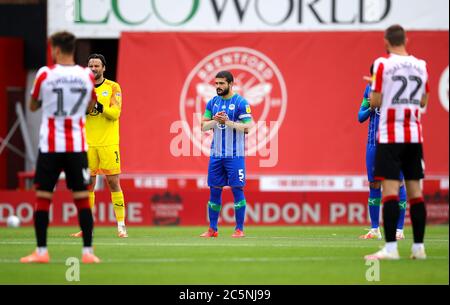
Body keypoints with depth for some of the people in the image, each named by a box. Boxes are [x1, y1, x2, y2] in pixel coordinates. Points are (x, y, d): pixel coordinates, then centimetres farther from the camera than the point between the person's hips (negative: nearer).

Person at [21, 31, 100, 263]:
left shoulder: (45, 74, -5)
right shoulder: (87, 76, 1)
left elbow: (33, 106, 9)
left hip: (50, 145, -2)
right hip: (77, 146, 2)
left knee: (42, 197, 4)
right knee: (82, 198, 5)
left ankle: (41, 251, 1)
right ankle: (88, 251, 2)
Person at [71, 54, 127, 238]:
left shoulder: (113, 87, 1)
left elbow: (115, 113, -11)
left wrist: (99, 106, -27)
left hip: (108, 143, -3)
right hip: (88, 143, 3)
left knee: (113, 182, -4)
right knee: (88, 184, 3)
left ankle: (121, 225, 0)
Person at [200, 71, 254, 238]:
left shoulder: (240, 103, -6)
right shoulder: (212, 103, 10)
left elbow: (247, 127, -12)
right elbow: (204, 126, 8)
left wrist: (228, 122, -20)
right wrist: (215, 120, -10)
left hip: (234, 155, -5)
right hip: (216, 154, 5)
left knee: (237, 189, -4)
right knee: (214, 190, 7)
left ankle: (239, 229, 1)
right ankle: (212, 229, 13)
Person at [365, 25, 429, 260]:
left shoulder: (382, 64, -6)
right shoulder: (421, 65, 7)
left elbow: (375, 102, -6)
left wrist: (373, 90, 14)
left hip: (390, 136, -4)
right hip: (414, 136, 4)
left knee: (390, 190, -7)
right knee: (415, 190, 7)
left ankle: (390, 248, -13)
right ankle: (418, 247, 7)